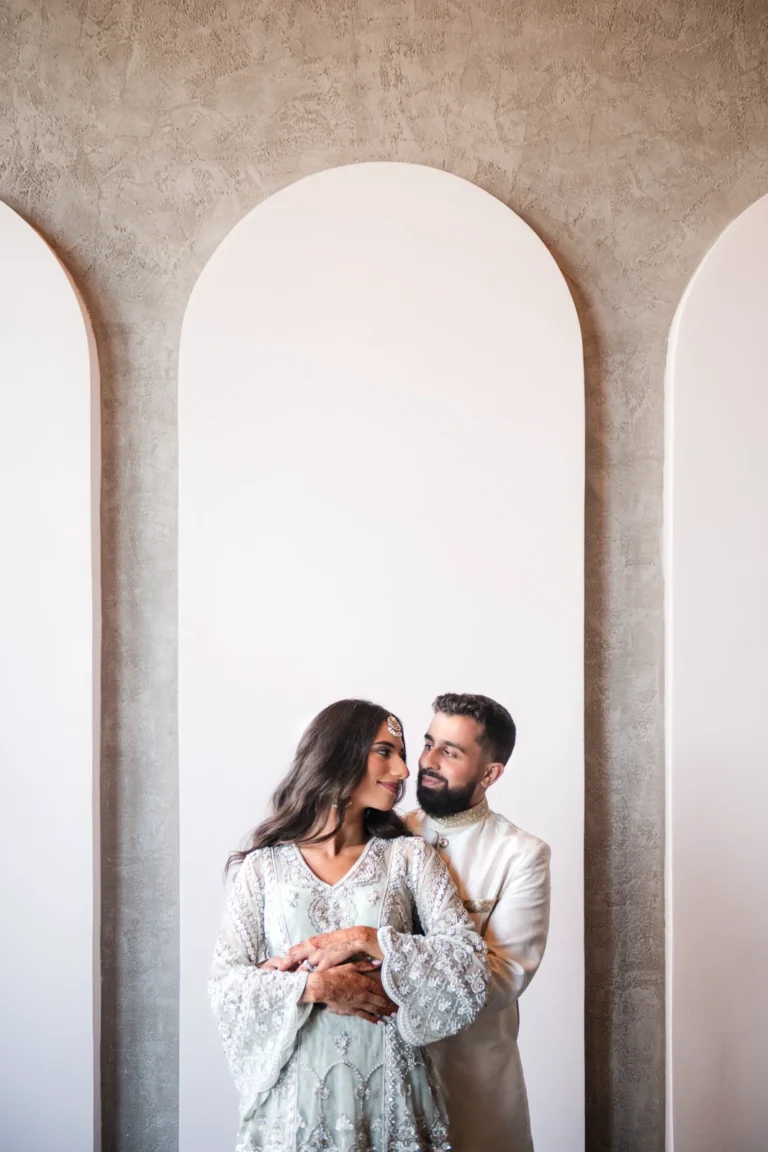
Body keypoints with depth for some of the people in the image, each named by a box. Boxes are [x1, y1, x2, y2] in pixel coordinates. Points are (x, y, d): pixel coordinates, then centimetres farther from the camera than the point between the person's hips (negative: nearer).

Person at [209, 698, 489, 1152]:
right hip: (295, 1098, -1)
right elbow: (226, 984, -3)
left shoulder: (410, 857, 3)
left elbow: (471, 965, -6)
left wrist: (364, 940, -15)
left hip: (391, 1096, 1)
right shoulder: (265, 865, 2)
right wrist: (317, 986, -17)